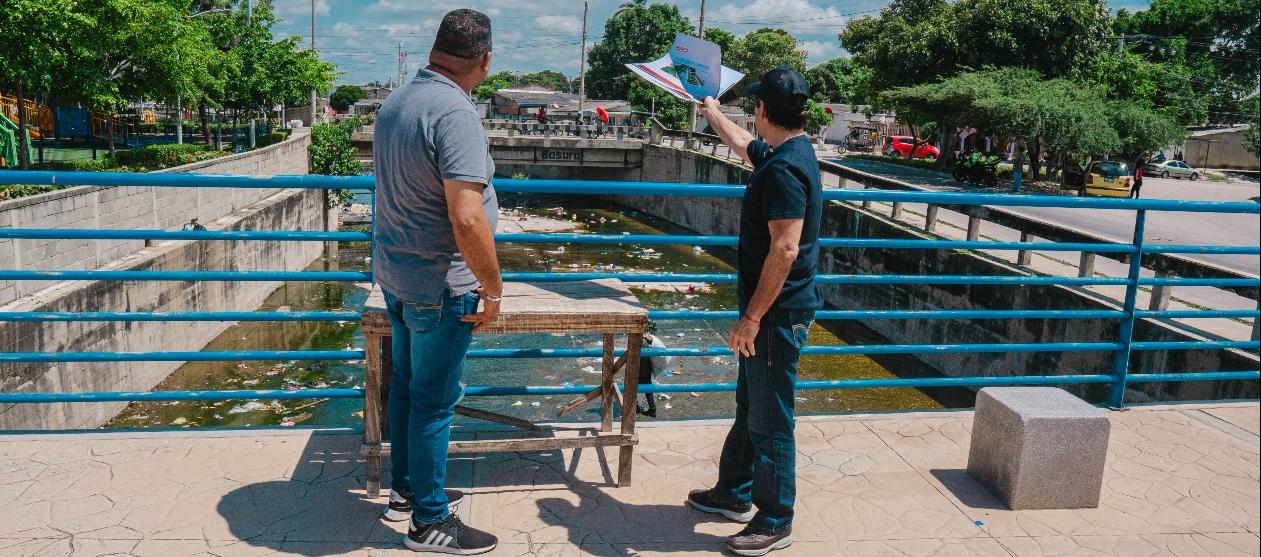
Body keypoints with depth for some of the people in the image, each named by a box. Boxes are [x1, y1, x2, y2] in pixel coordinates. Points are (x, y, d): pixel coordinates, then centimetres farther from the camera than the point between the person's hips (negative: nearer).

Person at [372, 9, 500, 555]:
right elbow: (466, 220, -31)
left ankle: (404, 488, 37)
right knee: (434, 401, 3)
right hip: (439, 284, -9)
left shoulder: (393, 102, 6)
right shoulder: (455, 113, -23)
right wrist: (493, 288, -18)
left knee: (405, 384, 20)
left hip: (394, 271, 9)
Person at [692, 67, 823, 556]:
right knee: (749, 406, 21)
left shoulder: (784, 167, -22)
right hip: (774, 309, 11)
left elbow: (785, 250, -27)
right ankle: (733, 493, 36)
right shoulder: (785, 152, 10)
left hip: (777, 313, -11)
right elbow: (742, 145, 33)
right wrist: (711, 112, 48)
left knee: (769, 420, 1)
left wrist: (751, 317, -24)